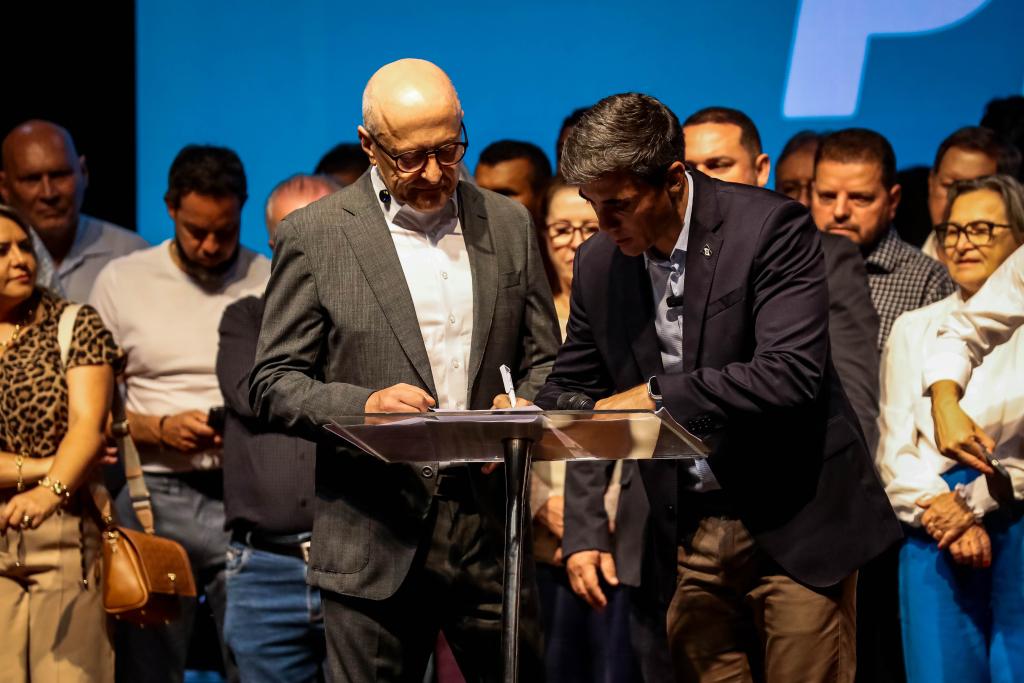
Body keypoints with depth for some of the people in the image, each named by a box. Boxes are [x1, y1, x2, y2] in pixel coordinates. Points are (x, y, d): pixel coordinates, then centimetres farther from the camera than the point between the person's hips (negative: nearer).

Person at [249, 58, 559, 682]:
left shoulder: (509, 225, 11)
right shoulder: (314, 236, 0)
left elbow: (544, 362, 16)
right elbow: (273, 385, -2)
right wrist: (364, 404, -20)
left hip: (490, 529, 3)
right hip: (375, 541, -3)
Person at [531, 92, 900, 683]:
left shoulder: (772, 228, -12)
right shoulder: (598, 265, 5)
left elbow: (789, 376, -22)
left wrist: (660, 395, -22)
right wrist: (583, 529, 2)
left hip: (795, 526, -4)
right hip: (688, 539, 5)